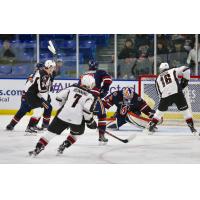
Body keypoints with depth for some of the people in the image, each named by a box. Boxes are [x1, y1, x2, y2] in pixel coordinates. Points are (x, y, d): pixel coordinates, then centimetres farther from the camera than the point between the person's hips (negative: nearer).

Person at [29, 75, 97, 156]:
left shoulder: (72, 88, 10)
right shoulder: (91, 96, 0)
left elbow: (59, 97, 9)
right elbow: (87, 109, -15)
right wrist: (90, 121, -2)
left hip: (63, 115, 2)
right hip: (77, 120, -2)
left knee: (51, 132, 7)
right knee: (76, 133, 30)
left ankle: (37, 149, -2)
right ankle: (64, 146, 18)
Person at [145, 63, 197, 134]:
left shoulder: (158, 79, 26)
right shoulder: (173, 71, 19)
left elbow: (160, 92, 24)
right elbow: (185, 69, 8)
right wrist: (185, 80, 18)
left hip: (165, 96, 2)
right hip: (177, 93, -2)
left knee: (159, 111, 21)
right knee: (185, 110, 11)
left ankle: (150, 127, 21)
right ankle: (192, 128, 6)